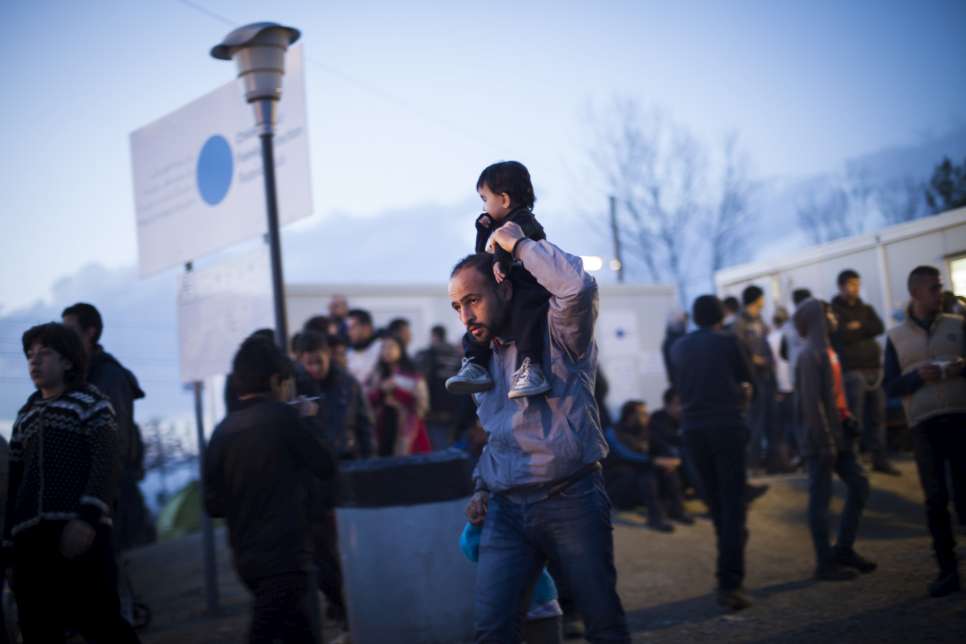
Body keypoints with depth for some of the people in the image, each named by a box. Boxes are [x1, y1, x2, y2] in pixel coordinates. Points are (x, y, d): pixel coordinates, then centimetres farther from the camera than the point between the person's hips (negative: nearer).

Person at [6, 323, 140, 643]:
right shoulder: (25, 416, 23)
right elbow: (14, 482, 23)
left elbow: (106, 464, -6)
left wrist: (87, 518, -21)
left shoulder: (92, 403, 7)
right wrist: (9, 543, 15)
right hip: (30, 538, 5)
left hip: (79, 533, -5)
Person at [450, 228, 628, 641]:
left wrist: (518, 244, -13)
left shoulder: (556, 333, -3)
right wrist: (482, 488, 14)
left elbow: (578, 286, -26)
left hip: (569, 500, -5)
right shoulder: (483, 359, 18)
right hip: (505, 510, 5)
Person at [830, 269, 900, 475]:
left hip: (873, 367, 6)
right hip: (851, 370, -6)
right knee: (855, 418, -7)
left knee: (877, 415, 7)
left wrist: (857, 328, -9)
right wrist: (864, 331, -6)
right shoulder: (834, 310, 1)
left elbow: (879, 327, 2)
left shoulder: (866, 309, 18)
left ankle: (879, 458, 14)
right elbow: (839, 336, -13)